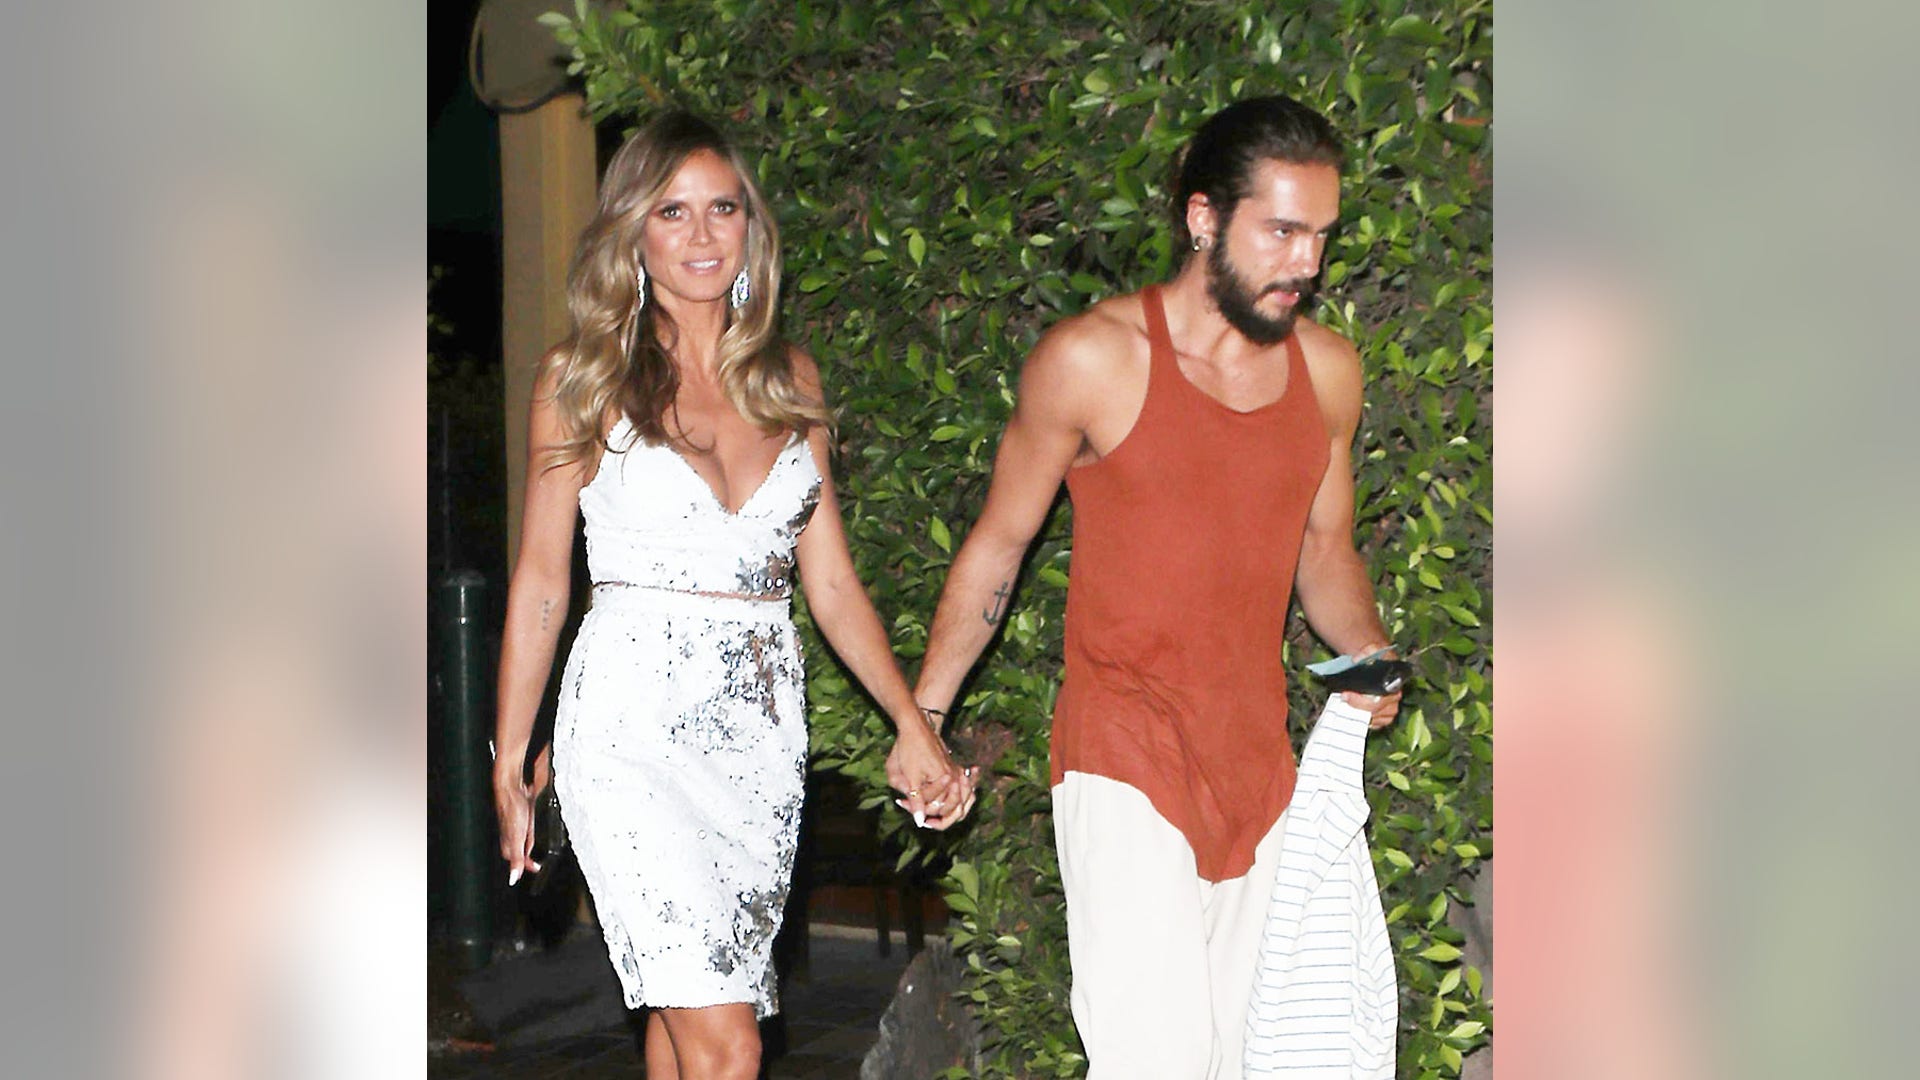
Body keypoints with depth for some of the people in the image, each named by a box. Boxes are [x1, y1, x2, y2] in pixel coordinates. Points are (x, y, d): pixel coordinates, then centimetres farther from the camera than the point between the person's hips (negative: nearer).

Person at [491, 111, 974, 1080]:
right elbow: (540, 578, 5)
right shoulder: (584, 381, 1)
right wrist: (509, 761, 4)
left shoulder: (788, 380, 12)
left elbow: (831, 581, 12)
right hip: (634, 719, -4)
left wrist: (913, 724, 2)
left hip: (764, 726, 4)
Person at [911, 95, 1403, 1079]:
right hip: (1125, 765, -5)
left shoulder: (1328, 370, 6)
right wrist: (921, 720, 5)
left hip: (1258, 764, 5)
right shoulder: (1092, 360, -8)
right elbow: (998, 543, 2)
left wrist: (1366, 652, 0)